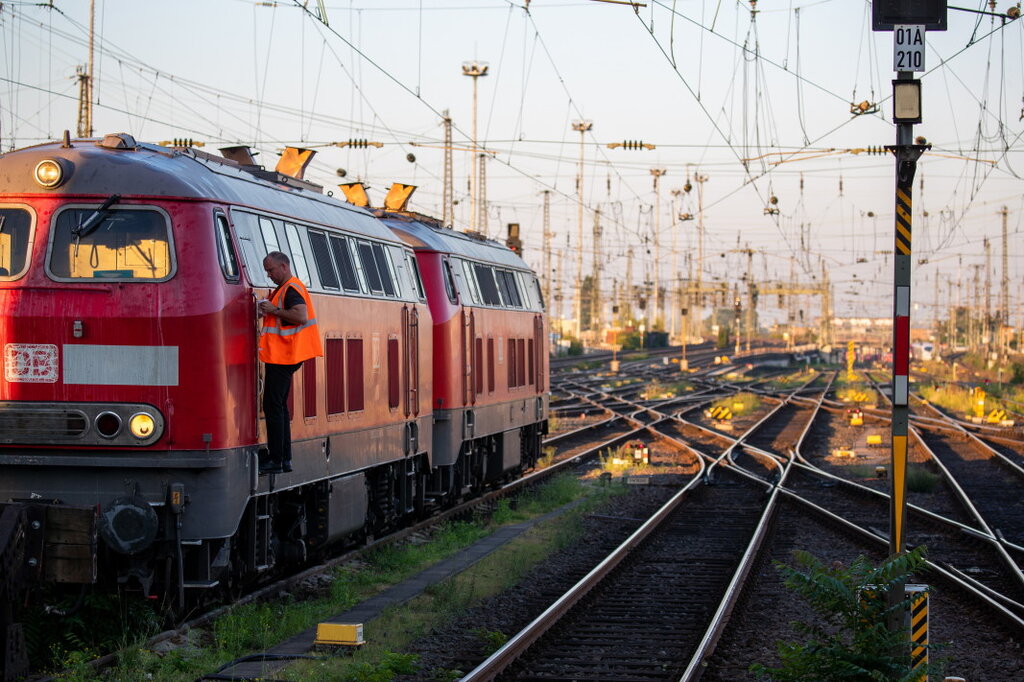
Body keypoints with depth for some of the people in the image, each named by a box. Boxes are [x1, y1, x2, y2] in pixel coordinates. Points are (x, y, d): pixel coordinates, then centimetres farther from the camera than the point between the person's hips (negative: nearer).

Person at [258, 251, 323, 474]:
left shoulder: (292, 289, -14)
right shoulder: (284, 288, 19)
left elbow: (301, 315, -27)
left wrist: (275, 310, -19)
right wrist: (267, 311, 10)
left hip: (281, 357, -11)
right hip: (281, 356, 11)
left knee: (273, 407, -9)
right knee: (278, 406, 13)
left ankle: (275, 460, -9)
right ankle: (284, 458, 15)